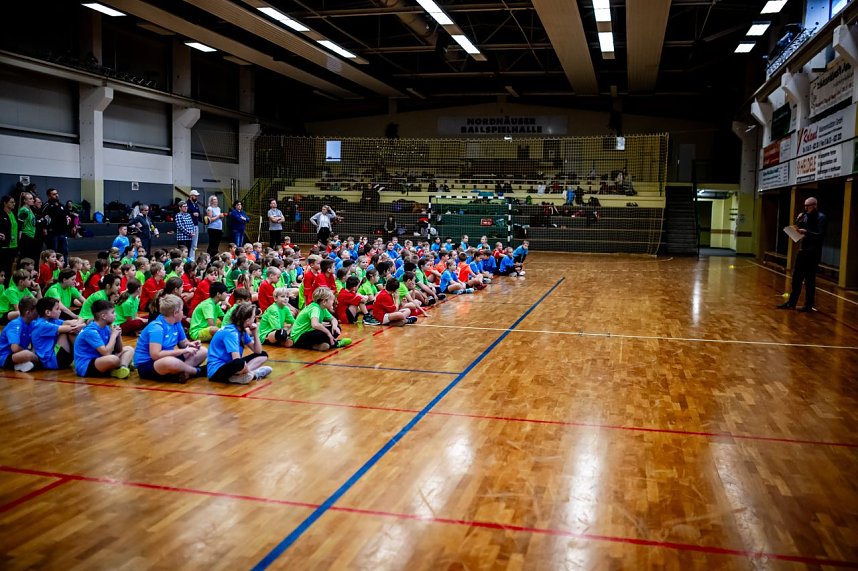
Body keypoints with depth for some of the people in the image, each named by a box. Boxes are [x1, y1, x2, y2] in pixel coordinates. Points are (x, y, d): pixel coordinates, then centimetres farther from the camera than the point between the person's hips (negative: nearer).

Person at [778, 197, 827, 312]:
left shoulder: (821, 218, -9)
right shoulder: (805, 216, 12)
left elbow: (820, 236, -17)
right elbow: (798, 229, 15)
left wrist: (806, 232, -28)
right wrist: (798, 221, -2)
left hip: (813, 253, -7)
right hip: (802, 251, 7)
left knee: (809, 280, -1)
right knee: (796, 278, 10)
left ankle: (808, 305, 8)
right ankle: (791, 302, 16)